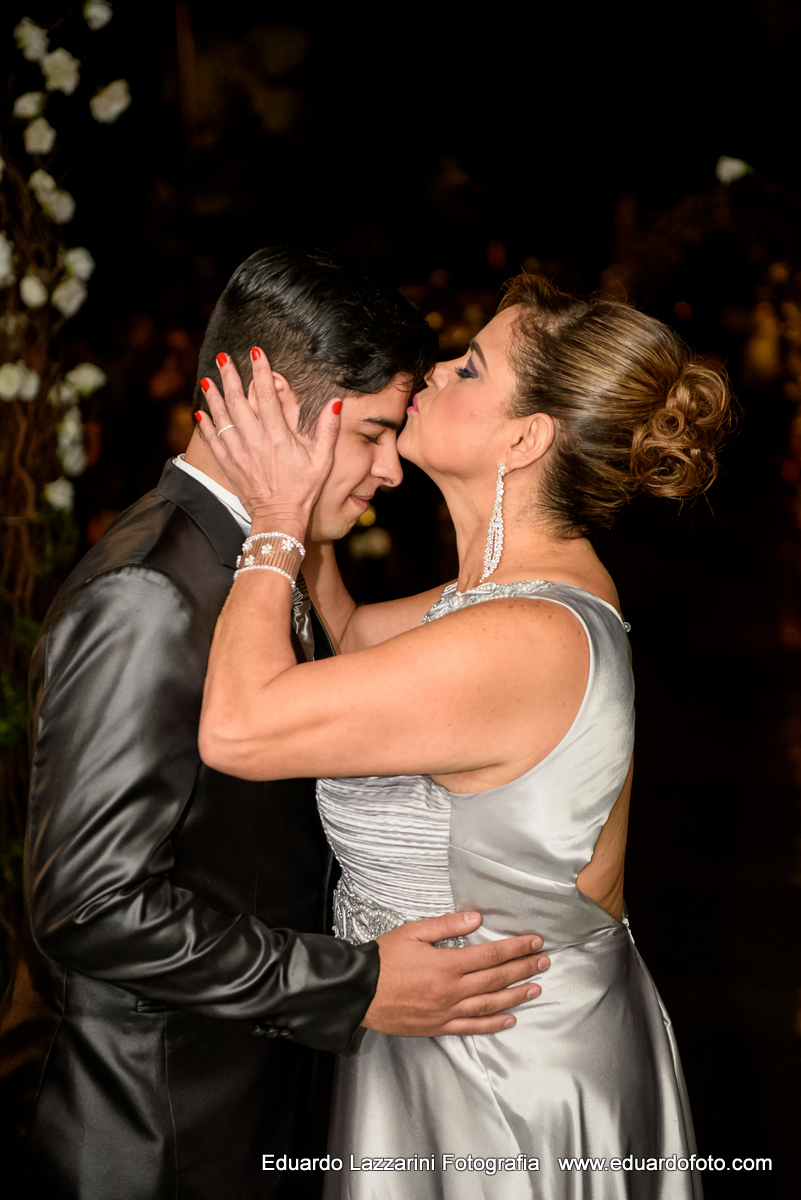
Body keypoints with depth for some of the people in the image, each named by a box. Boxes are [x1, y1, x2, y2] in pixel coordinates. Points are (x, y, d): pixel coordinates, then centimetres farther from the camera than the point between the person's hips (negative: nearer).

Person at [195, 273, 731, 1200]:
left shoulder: (522, 641, -32)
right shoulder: (553, 579, -1)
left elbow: (236, 728, -33)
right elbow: (346, 634, 13)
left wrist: (277, 523, -22)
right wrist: (293, 500, 2)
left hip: (500, 1078, -9)